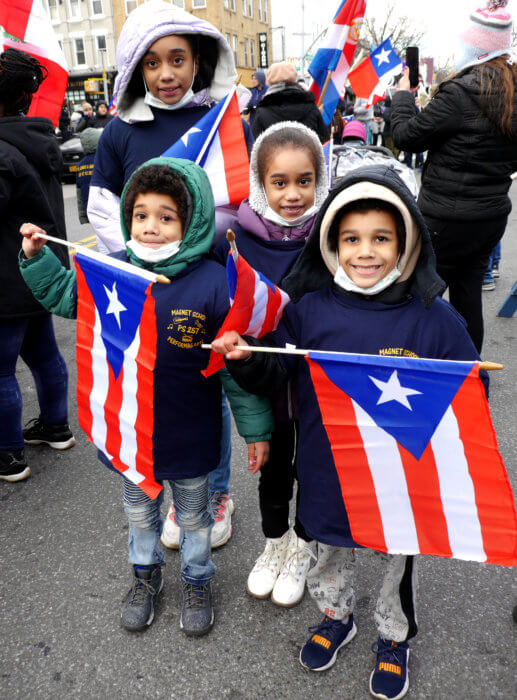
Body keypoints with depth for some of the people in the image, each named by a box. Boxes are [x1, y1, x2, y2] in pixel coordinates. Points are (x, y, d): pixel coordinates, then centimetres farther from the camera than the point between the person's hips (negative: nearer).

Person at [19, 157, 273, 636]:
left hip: (188, 433, -3)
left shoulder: (211, 282, -21)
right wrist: (36, 257, -2)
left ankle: (197, 579, 49)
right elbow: (63, 294, 12)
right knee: (139, 510, 26)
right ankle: (145, 572, 54)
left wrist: (255, 427, -10)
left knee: (192, 514, 22)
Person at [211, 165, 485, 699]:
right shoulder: (309, 309, -10)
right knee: (331, 551, 26)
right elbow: (274, 373, -3)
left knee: (399, 559, 23)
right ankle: (335, 615, 57)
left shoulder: (433, 318, -14)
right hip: (328, 470, 2)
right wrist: (246, 358, -23)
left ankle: (393, 636, 53)